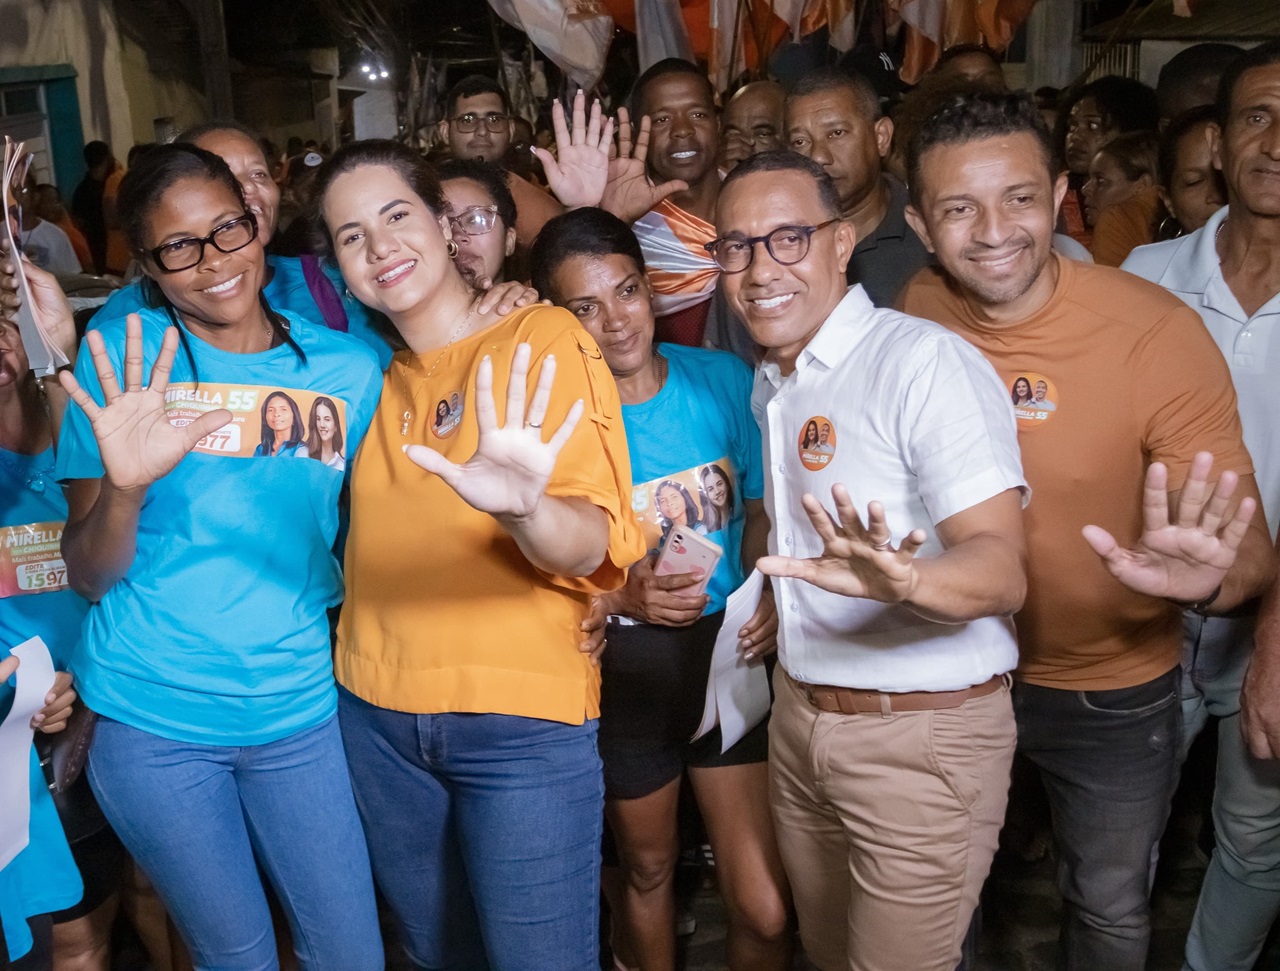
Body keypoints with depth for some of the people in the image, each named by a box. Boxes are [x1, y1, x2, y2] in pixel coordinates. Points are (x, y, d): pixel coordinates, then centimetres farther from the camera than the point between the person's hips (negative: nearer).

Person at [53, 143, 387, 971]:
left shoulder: (349, 367, -2)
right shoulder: (123, 360, -6)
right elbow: (88, 577, -7)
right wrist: (125, 485, -25)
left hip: (298, 710, 2)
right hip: (151, 719, -1)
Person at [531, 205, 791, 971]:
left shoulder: (723, 379, -7)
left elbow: (758, 510, 5)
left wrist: (769, 595, -14)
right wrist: (623, 598, -24)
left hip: (729, 654, 1)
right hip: (625, 669, -1)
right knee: (648, 869, 24)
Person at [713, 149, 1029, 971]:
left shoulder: (925, 361, -19)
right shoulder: (769, 384, 8)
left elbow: (1001, 566, -27)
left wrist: (900, 579, -46)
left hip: (923, 734, -7)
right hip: (799, 714, 8)